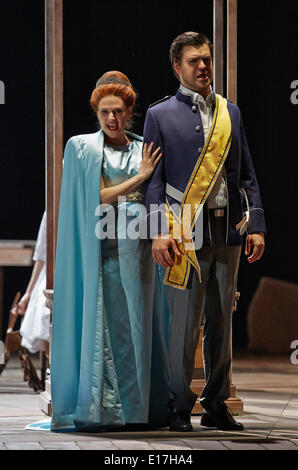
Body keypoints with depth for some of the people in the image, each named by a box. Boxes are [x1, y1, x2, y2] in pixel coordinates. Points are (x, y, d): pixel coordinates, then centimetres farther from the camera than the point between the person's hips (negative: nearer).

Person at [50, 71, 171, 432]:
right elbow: (94, 199, -4)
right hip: (99, 249, -3)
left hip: (136, 249, 3)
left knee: (136, 322, 1)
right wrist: (137, 178, -8)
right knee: (100, 323, -6)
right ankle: (97, 407, -5)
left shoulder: (144, 151, 14)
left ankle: (136, 406, 5)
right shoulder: (82, 147, 5)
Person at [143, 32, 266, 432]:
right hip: (186, 232, -4)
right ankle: (179, 407, 5)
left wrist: (256, 226, 5)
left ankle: (217, 405, 17)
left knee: (222, 321, 9)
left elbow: (247, 174, 14)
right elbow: (153, 179, -1)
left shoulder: (231, 113, 14)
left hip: (228, 231, 4)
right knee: (184, 322, -4)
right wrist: (158, 232, -11)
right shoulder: (160, 115, 3)